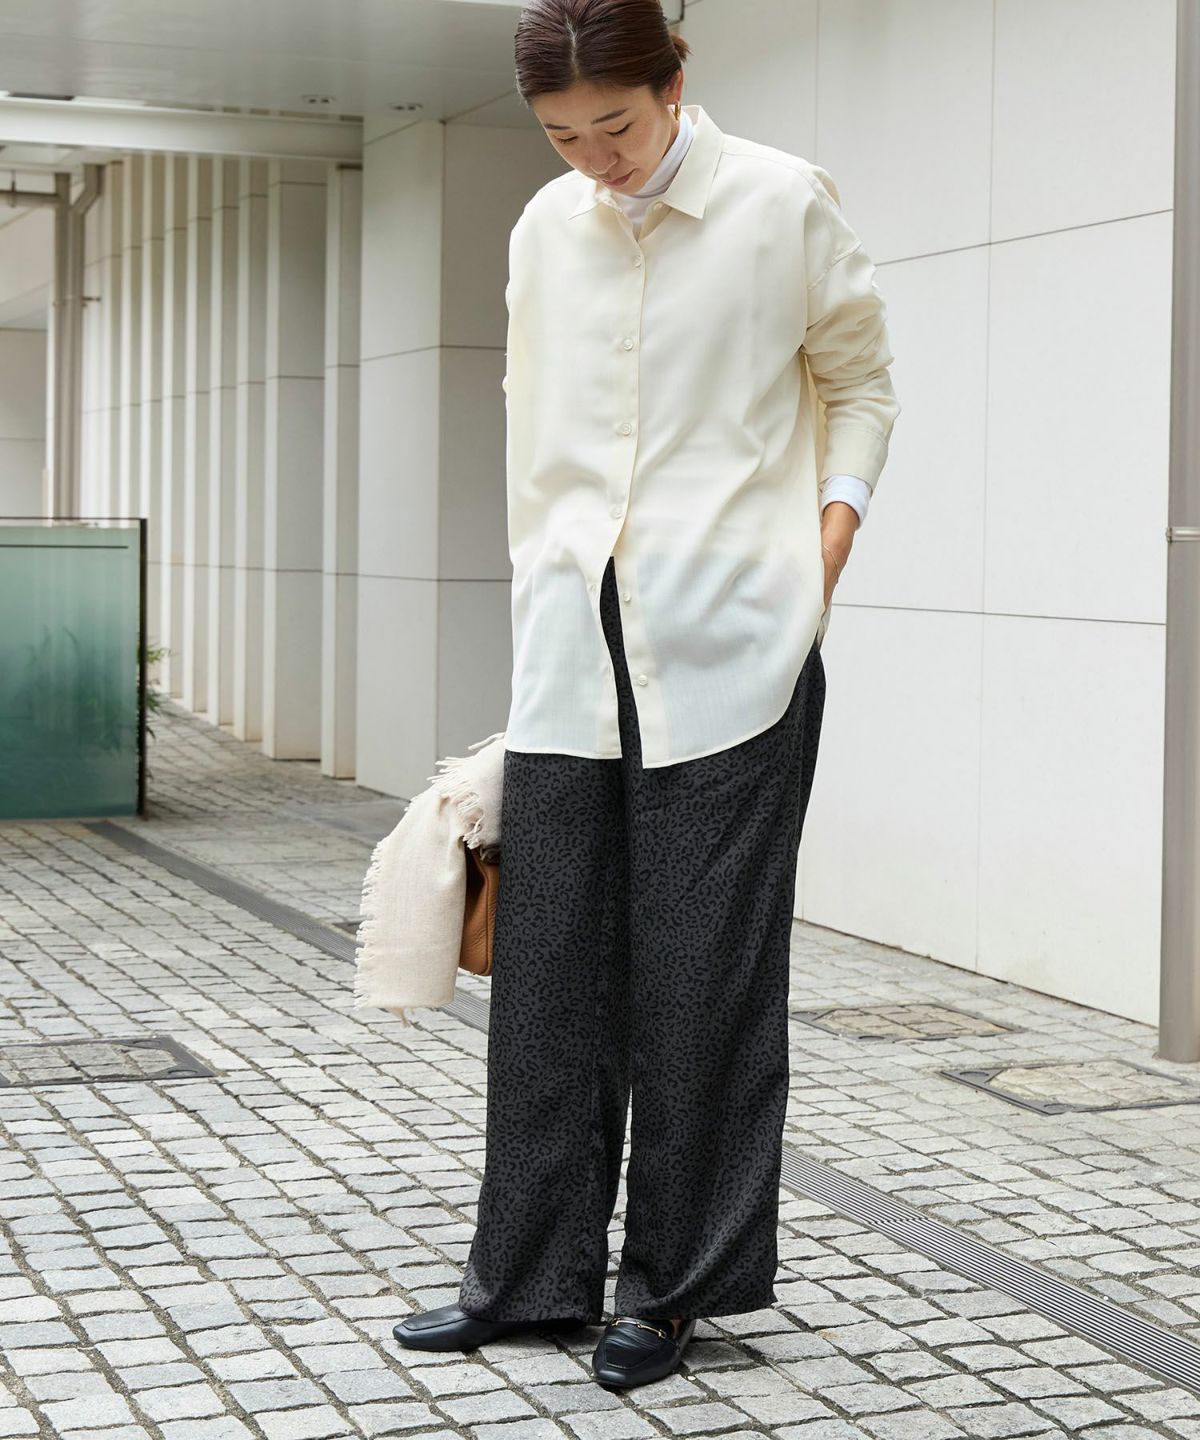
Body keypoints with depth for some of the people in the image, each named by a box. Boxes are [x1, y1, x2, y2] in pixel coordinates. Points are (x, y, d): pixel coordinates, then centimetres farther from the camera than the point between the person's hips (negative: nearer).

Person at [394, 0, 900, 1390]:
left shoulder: (783, 204, -2)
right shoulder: (545, 230, 10)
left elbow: (861, 384, 9)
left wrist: (825, 545, -3)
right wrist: (541, 589, 16)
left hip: (727, 644, -4)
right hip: (575, 647, 4)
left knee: (703, 968, 0)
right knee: (549, 957, 5)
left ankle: (672, 1288, 13)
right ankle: (531, 1271, 17)